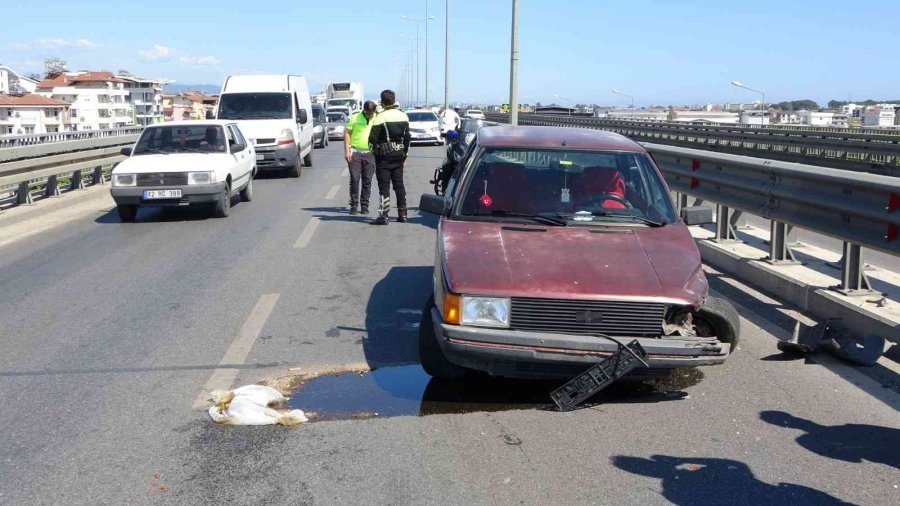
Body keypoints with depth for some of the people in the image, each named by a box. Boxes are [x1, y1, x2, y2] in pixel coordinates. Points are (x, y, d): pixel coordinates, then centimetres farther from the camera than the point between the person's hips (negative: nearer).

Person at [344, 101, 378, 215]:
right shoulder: (355, 118, -2)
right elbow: (347, 133, 1)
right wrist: (347, 151, -6)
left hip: (369, 153, 2)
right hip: (355, 153, -2)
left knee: (367, 181, 4)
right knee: (354, 180, -1)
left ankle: (364, 205, 12)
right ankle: (354, 205, 6)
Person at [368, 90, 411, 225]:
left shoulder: (381, 117, -14)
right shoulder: (403, 116, 7)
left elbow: (373, 138, -14)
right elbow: (407, 138, 12)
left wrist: (375, 149, 6)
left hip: (384, 155, -6)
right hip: (399, 155, 6)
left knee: (384, 186, -3)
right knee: (399, 184, 13)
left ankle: (383, 216, -6)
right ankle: (402, 214, 16)